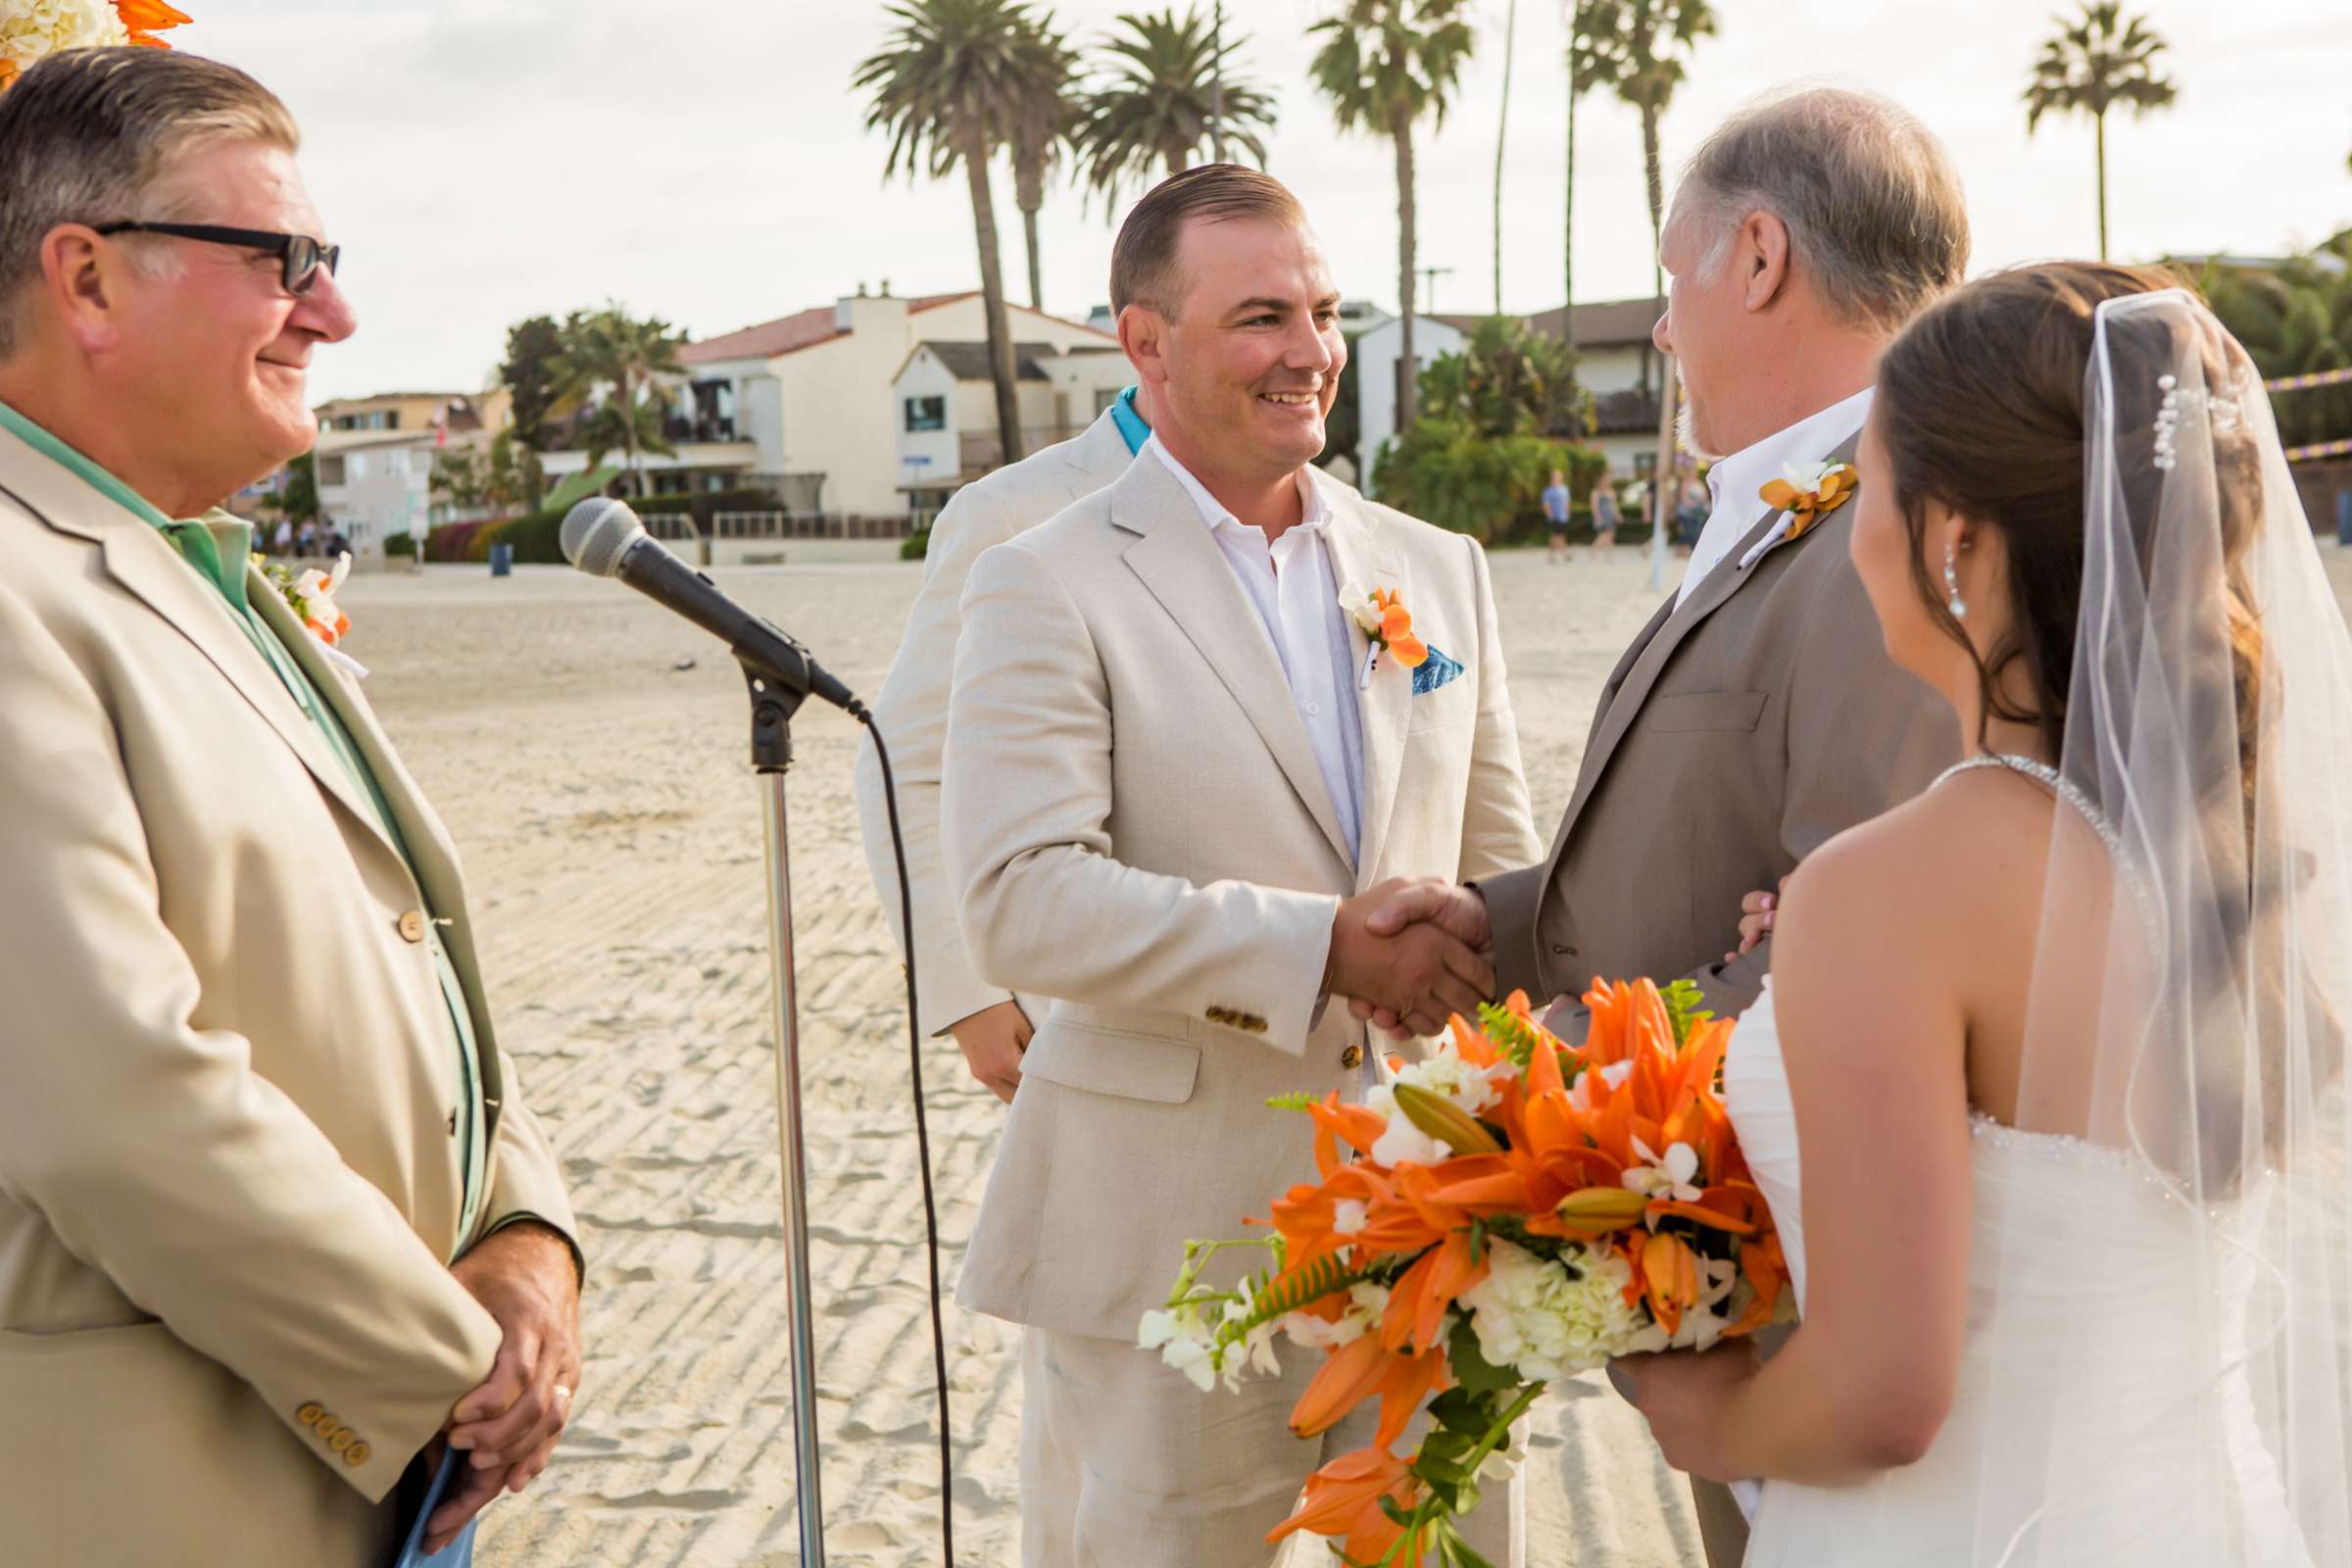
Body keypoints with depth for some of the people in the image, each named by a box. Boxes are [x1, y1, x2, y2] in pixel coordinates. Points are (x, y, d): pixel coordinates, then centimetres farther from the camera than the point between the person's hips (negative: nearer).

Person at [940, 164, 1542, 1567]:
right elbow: (1021, 904, -18)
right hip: (1168, 1237, -4)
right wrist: (1324, 947, -23)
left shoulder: (1442, 570, 10)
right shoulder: (1049, 588, -6)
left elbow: (1509, 881, 14)